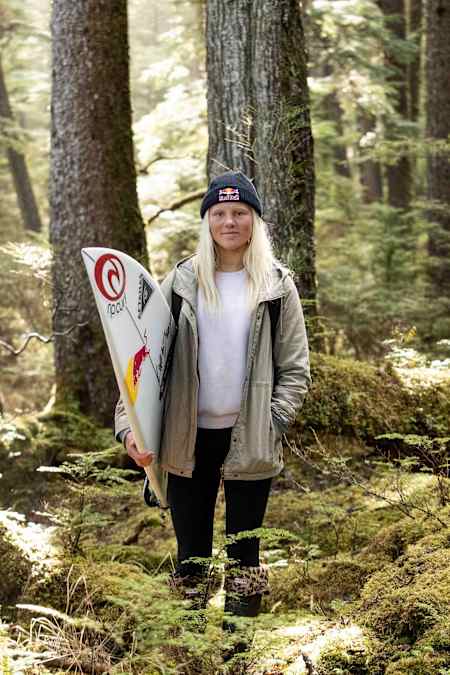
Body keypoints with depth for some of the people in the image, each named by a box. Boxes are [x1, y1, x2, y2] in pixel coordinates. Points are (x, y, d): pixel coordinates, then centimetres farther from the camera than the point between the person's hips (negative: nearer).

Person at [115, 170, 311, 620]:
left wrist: (271, 424, -11)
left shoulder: (277, 285, 1)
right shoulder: (182, 282, 3)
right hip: (189, 437, 1)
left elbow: (295, 368, 1)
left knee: (244, 550, 8)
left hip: (250, 440, -1)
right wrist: (131, 423, -11)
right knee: (190, 551, 10)